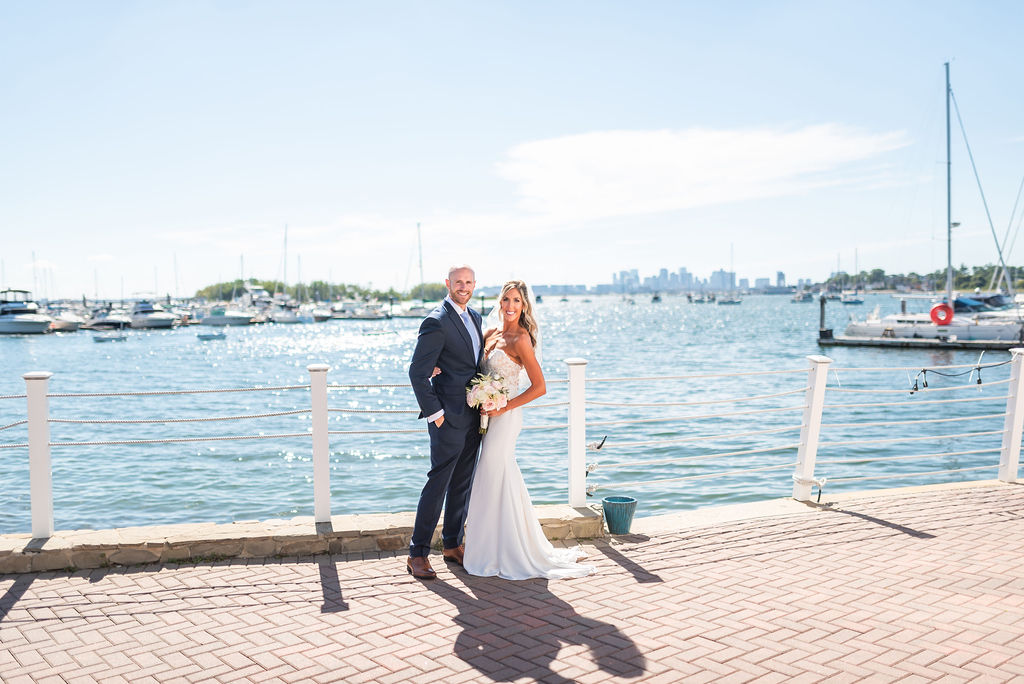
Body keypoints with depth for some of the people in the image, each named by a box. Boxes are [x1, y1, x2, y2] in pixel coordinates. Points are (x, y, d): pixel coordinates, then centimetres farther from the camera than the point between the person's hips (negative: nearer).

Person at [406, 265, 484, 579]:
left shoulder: (474, 317, 12)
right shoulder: (436, 322, -15)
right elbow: (417, 371, -17)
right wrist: (434, 412, -17)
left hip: (472, 417, 8)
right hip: (449, 418, -8)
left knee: (461, 485, 15)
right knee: (438, 484, -4)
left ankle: (453, 545, 28)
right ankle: (417, 554, 5)